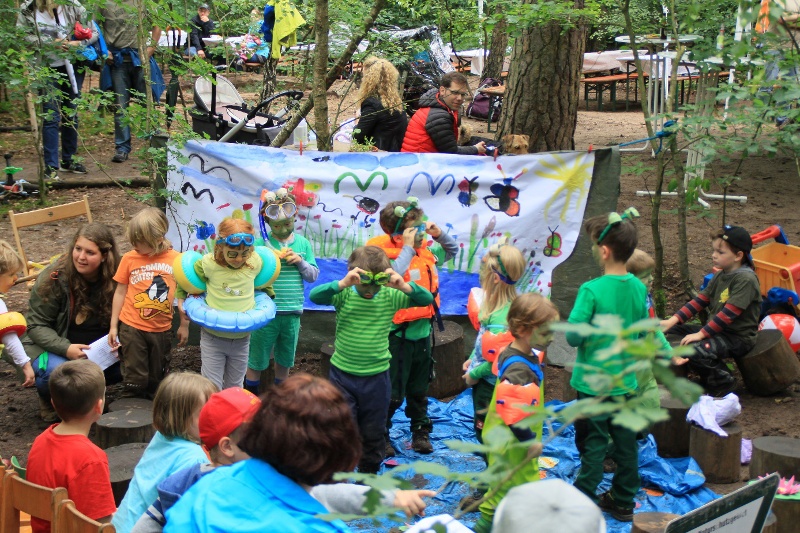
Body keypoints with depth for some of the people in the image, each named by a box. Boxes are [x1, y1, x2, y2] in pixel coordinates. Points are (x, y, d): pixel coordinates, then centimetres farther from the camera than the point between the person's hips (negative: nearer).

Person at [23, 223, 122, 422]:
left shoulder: (116, 278, -10)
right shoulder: (54, 278, -17)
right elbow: (36, 325, -12)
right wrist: (65, 348, -29)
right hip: (55, 347, -4)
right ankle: (48, 399, 2)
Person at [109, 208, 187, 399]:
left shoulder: (176, 259, -7)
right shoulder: (129, 258, -7)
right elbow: (120, 293, 2)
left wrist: (184, 325, 6)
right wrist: (113, 326, 3)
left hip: (162, 329, 1)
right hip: (132, 328, -1)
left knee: (157, 376, 16)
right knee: (135, 379, 3)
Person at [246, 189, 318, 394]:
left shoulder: (303, 243, 5)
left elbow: (313, 276, 7)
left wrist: (301, 262, -10)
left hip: (292, 313, 4)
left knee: (284, 360, 19)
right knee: (256, 360, 8)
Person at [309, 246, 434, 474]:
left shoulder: (390, 296, -6)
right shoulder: (344, 295, -11)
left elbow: (427, 299, -11)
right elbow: (315, 296, -27)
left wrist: (404, 287, -29)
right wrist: (341, 284, -41)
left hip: (376, 377, 2)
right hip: (342, 375, -2)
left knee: (373, 433, 16)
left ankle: (369, 476, 36)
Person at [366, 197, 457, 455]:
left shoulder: (426, 249, 4)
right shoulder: (385, 252, -17)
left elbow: (452, 250, 21)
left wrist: (439, 234, 2)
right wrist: (408, 247, -27)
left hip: (422, 330, 7)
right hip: (397, 334, -7)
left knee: (419, 389, 20)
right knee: (392, 392, 2)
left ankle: (421, 432, 33)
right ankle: (380, 436, 18)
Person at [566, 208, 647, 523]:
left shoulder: (592, 290, -21)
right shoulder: (639, 288, -3)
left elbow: (573, 336, -19)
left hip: (593, 382, -5)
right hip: (626, 381, 5)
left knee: (594, 443, 5)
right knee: (625, 441, 14)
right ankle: (623, 501, 27)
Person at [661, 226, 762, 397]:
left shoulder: (746, 279, -19)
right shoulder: (720, 276, 9)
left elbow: (728, 314, -24)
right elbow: (699, 301, 5)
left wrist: (701, 334, -26)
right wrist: (672, 320, -5)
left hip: (738, 337, -9)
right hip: (718, 330, 9)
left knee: (695, 349, -31)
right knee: (673, 331, 3)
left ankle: (723, 383, -5)